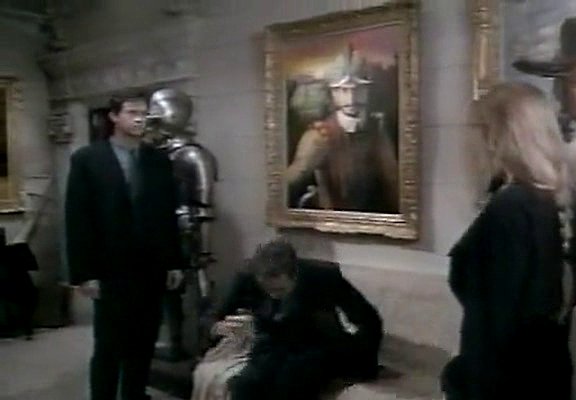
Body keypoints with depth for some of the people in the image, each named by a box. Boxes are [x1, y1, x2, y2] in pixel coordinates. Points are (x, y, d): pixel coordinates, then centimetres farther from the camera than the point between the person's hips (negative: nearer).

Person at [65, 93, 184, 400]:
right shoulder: (86, 159, -3)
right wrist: (84, 273, -11)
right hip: (110, 270, -3)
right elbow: (77, 220, -6)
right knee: (109, 346, 3)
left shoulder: (159, 160, 8)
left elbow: (169, 214, 10)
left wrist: (174, 262, 7)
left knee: (143, 345, 9)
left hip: (151, 269, 4)